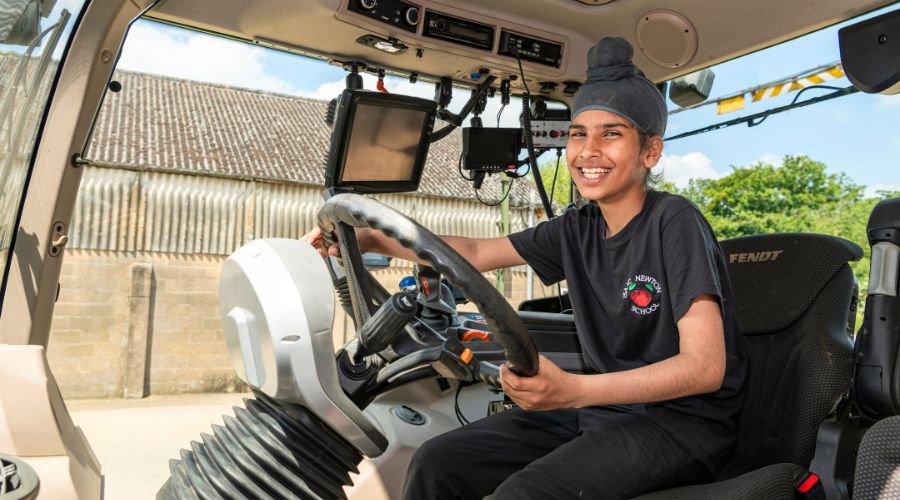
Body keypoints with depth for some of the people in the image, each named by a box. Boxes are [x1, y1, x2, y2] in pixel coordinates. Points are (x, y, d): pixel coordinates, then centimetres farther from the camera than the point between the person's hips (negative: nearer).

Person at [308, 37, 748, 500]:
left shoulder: (674, 223, -16)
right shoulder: (579, 229, 4)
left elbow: (706, 366, -24)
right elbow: (475, 253, 10)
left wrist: (575, 391, -39)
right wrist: (374, 240, -2)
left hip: (683, 419, -6)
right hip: (607, 406, 6)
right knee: (436, 462, -7)